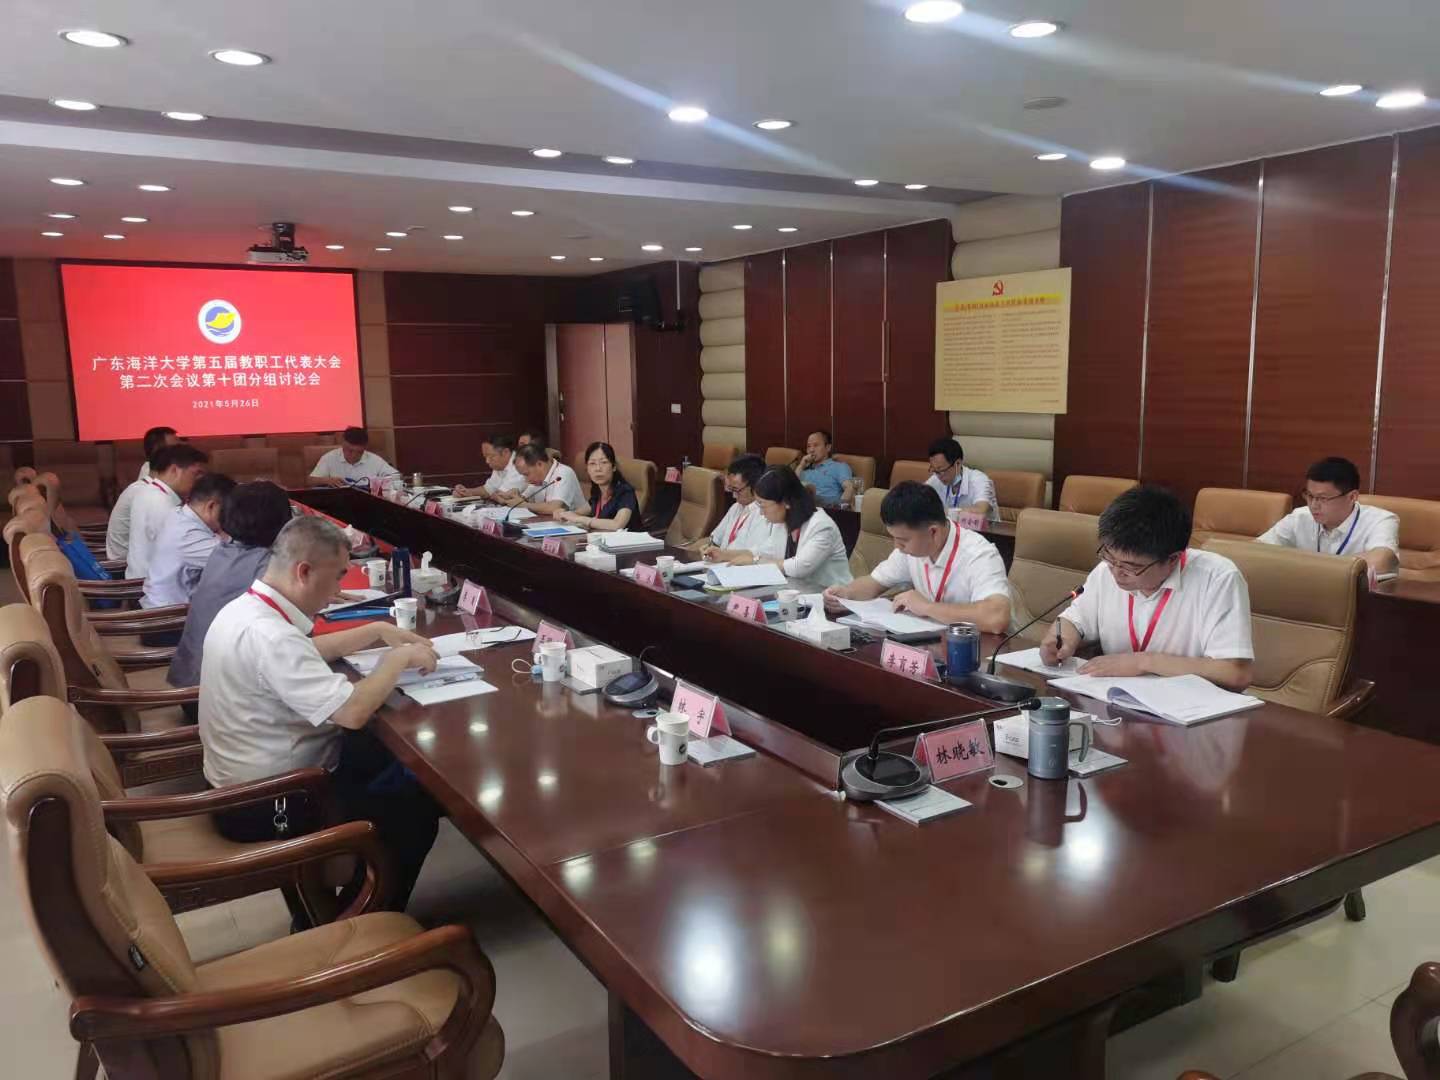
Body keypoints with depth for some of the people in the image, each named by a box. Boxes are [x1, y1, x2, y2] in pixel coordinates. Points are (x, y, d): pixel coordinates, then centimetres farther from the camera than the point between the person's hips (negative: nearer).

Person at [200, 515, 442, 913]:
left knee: (393, 757, 18)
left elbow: (309, 651, 20)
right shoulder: (268, 636, -31)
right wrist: (400, 658, -18)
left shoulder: (246, 608, 1)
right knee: (417, 806, 1)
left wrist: (377, 631, 11)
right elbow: (352, 711, -34)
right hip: (265, 805, -10)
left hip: (250, 778, 10)